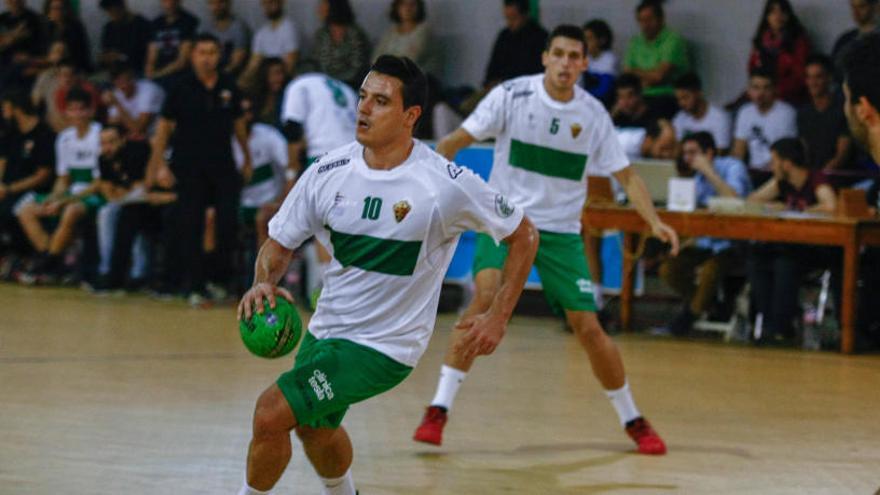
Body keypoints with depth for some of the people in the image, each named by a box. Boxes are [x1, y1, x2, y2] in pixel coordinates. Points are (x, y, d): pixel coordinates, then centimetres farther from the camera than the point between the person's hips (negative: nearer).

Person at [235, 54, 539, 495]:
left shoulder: (447, 184, -21)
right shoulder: (328, 172, -9)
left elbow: (523, 236, -8)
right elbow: (279, 243, 3)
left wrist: (497, 318, -13)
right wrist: (264, 283, -19)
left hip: (385, 346, -6)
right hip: (326, 328, 6)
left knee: (272, 413, -18)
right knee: (314, 429, 28)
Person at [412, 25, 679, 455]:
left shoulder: (593, 114, -4)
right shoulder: (512, 95, -11)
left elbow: (625, 175, 4)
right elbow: (457, 141, -7)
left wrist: (655, 221, -10)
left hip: (560, 231, 2)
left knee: (589, 328, -1)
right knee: (487, 294, -28)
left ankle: (633, 421, 19)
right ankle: (439, 408, -23)